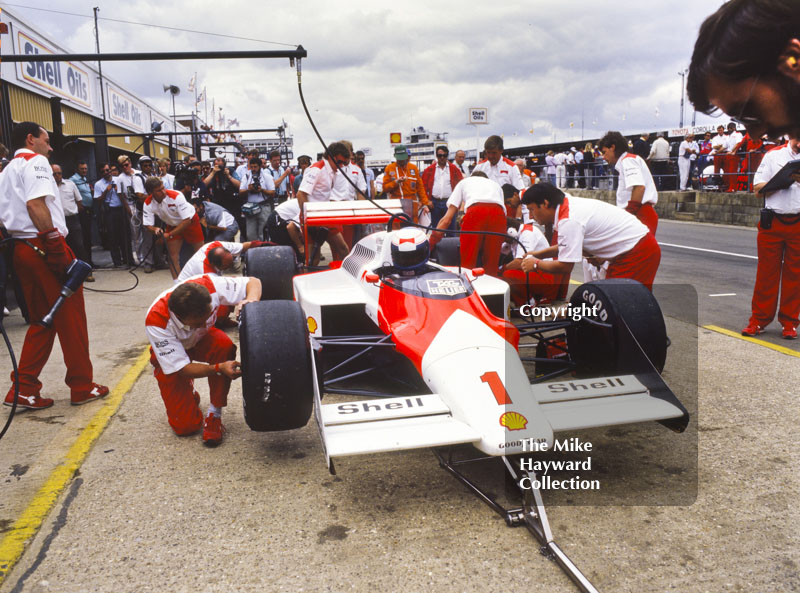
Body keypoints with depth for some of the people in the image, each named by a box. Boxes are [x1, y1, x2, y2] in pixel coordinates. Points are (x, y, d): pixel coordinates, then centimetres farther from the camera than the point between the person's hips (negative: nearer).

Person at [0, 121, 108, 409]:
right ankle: (82, 386, 9)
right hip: (43, 247, -9)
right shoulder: (34, 160, -5)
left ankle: (23, 390, 12)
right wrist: (56, 247, -23)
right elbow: (36, 204, -20)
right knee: (71, 318, 0)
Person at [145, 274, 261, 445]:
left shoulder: (209, 286, -36)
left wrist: (251, 301, -47)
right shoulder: (156, 322, -39)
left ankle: (214, 415, -17)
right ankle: (188, 389, 25)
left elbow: (253, 282, -24)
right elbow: (182, 368, -32)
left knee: (225, 345, -36)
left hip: (201, 339, 3)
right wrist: (219, 368, -47)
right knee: (186, 425, -12)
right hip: (169, 355, -2)